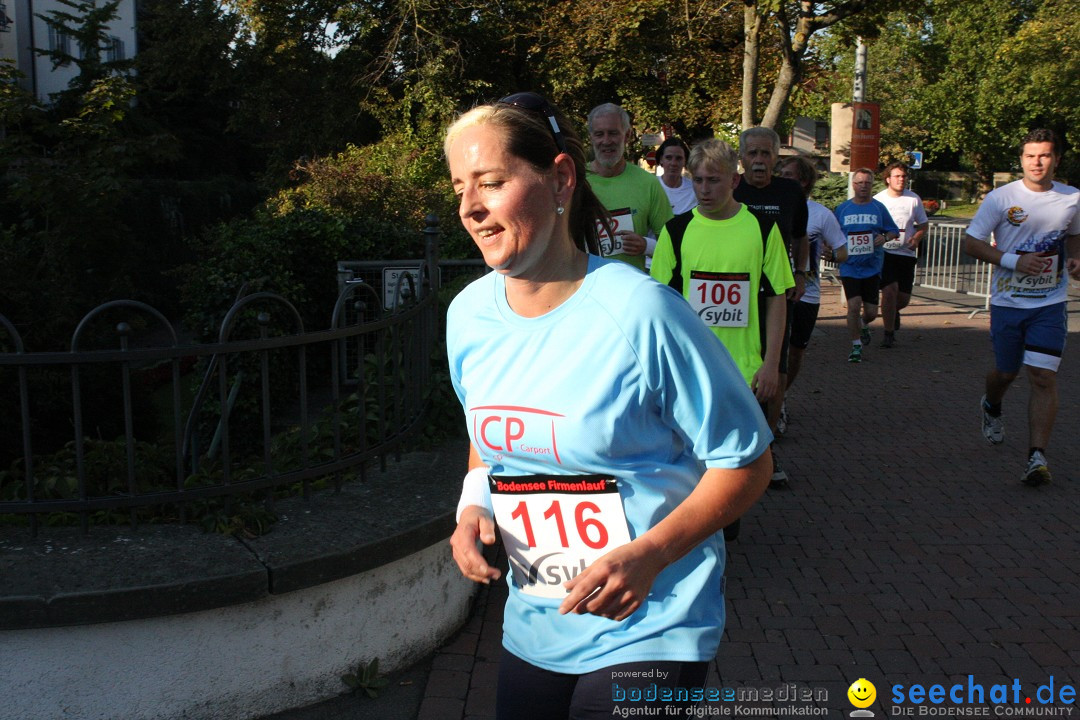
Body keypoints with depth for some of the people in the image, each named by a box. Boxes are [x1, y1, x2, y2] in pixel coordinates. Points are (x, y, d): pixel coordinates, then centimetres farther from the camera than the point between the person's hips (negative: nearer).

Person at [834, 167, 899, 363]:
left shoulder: (879, 208, 4)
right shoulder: (842, 209, 5)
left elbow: (894, 231, 11)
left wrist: (885, 238, -10)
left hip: (872, 267, 1)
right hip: (849, 267, -1)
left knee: (871, 312, 3)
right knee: (854, 305, -14)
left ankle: (862, 325, 40)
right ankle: (856, 346, 2)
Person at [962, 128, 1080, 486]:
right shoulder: (1001, 198, -6)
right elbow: (971, 243, -6)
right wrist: (1014, 261, -17)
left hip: (1050, 303, 1)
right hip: (1008, 301, -1)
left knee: (1044, 377, -11)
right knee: (1006, 372, 14)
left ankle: (1037, 456, -11)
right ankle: (991, 407, 50)